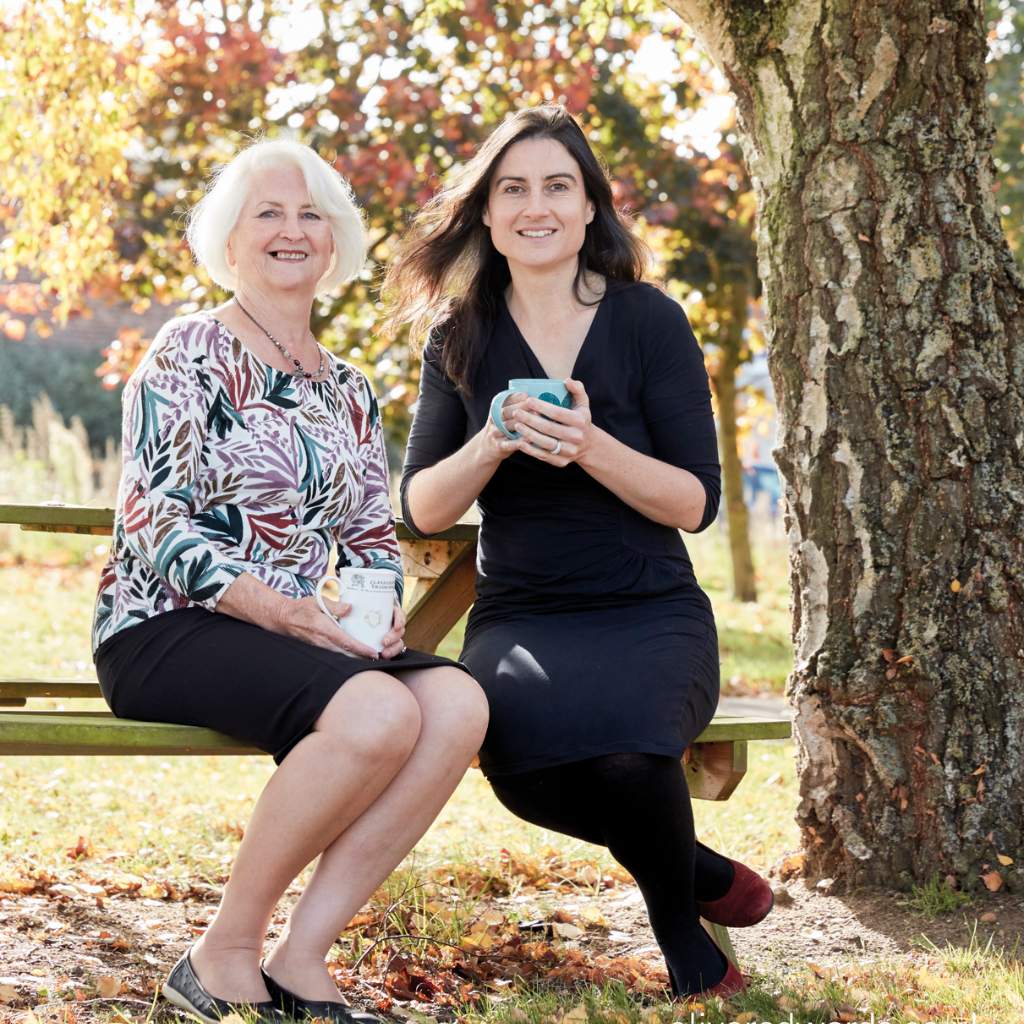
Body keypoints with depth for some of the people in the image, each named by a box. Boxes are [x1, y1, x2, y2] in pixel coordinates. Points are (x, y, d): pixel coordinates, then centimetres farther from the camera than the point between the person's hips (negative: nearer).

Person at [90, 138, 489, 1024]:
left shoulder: (349, 393, 19)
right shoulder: (188, 355, -1)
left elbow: (373, 538, 19)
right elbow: (159, 526, -11)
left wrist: (380, 611, -4)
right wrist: (280, 610, -22)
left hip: (302, 635, 6)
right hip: (165, 632, -6)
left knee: (458, 703, -23)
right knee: (377, 711, -33)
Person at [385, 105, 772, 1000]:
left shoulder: (649, 321, -1)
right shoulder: (461, 337, 7)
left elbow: (697, 503, -4)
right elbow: (422, 510, 4)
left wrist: (593, 448, -21)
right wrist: (491, 446, -16)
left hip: (651, 614, -2)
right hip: (521, 615, 2)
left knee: (622, 742, -36)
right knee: (523, 745, -34)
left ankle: (683, 927, -2)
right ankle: (705, 872, -3)